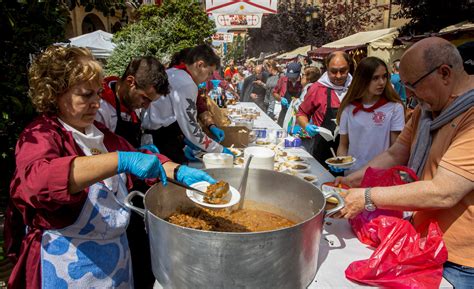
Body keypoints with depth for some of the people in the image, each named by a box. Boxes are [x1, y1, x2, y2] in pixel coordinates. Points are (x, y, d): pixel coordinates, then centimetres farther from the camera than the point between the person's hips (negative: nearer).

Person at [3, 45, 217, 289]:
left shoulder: (98, 132, 9)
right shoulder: (39, 137, -16)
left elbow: (139, 157, 13)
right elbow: (37, 180, -37)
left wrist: (180, 172, -5)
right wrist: (120, 161, -43)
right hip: (69, 265, -7)